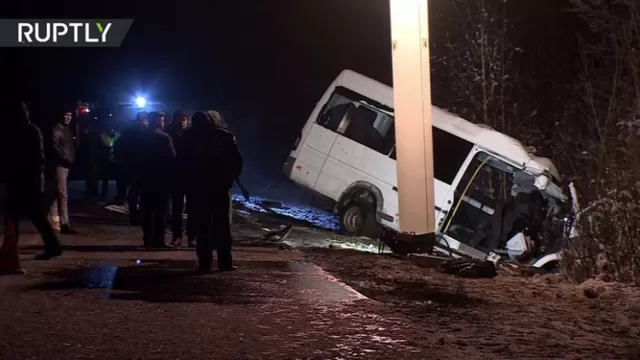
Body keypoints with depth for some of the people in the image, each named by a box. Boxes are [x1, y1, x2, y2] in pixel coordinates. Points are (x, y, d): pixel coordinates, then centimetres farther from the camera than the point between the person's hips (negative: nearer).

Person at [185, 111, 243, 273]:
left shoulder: (190, 137, 2)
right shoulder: (225, 136, 1)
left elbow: (183, 162, 1)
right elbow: (236, 160, -3)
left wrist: (188, 181, 7)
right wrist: (229, 178, 4)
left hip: (197, 187, 0)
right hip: (220, 186, 0)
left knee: (202, 226, 2)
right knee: (222, 224, 6)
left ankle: (205, 263, -2)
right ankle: (225, 261, 3)